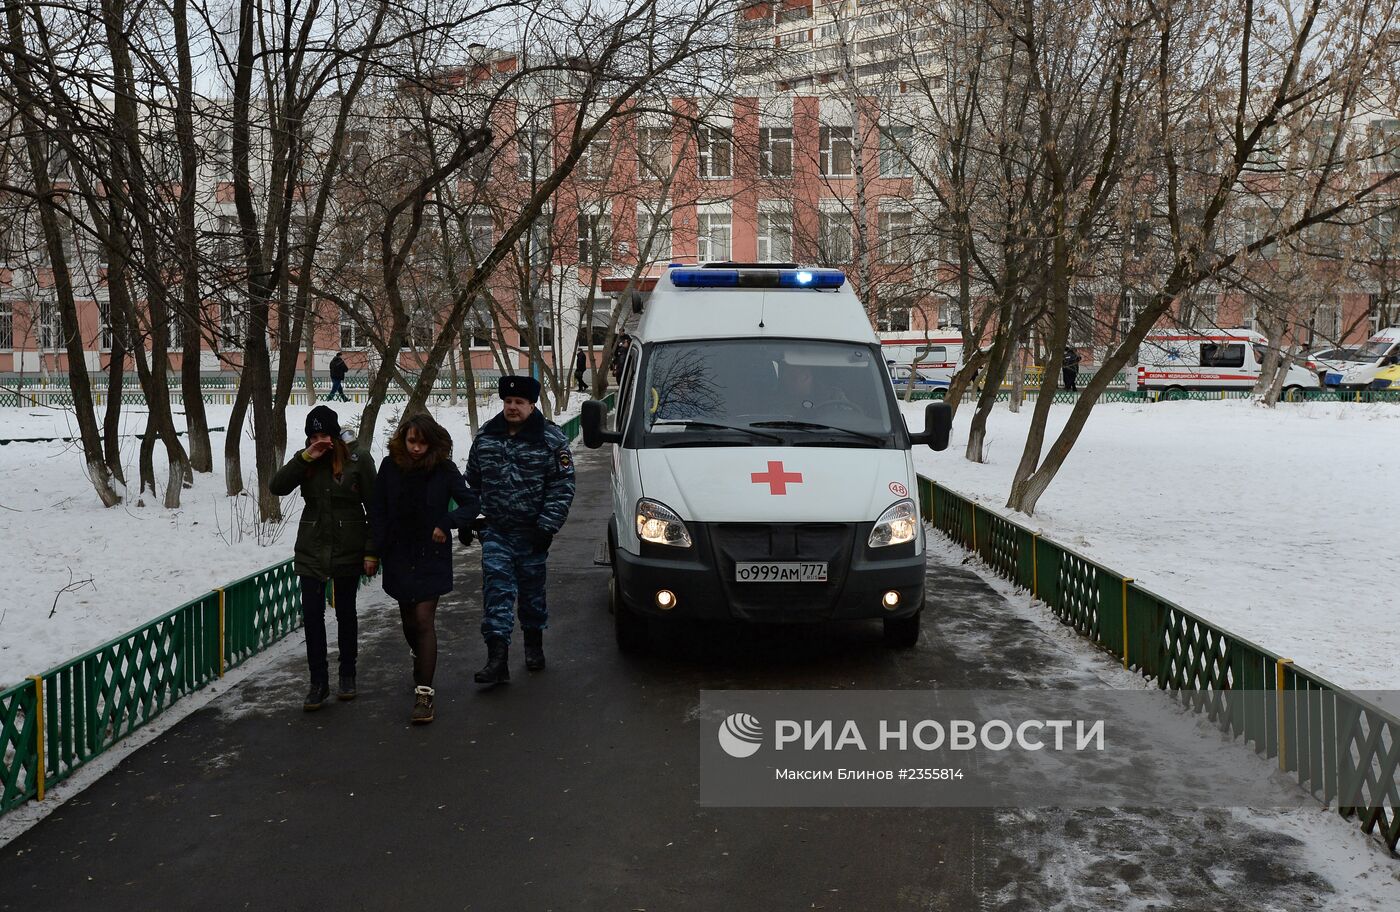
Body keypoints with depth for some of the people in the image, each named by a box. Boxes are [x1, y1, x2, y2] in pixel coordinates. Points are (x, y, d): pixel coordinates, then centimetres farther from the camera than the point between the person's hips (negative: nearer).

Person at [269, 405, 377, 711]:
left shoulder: (358, 460, -8)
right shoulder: (306, 462, 3)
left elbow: (373, 507, -6)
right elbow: (276, 487, -11)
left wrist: (371, 551, -10)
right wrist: (305, 458, -19)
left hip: (348, 548, -2)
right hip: (312, 550, 3)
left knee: (345, 613, 10)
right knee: (312, 614, -2)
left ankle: (347, 676, 25)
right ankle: (319, 682, 6)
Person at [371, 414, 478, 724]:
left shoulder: (444, 469, -7)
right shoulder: (390, 466, -2)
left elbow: (470, 504, -3)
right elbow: (378, 511, 3)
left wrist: (446, 523, -20)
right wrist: (379, 550, -4)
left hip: (431, 556, -3)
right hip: (399, 555, 3)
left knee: (424, 619, -11)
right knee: (408, 618, 17)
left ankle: (424, 693, -10)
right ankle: (420, 661, 48)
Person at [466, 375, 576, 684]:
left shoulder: (551, 439, -6)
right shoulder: (485, 436, 5)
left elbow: (562, 487, -8)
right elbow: (472, 481, 16)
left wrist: (547, 526, -13)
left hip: (532, 533, -2)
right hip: (496, 531, 2)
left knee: (532, 589, 12)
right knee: (497, 589, -8)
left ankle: (534, 645, 32)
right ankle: (497, 659, -12)